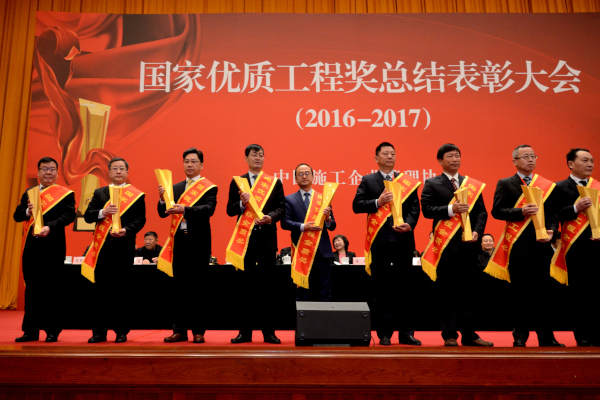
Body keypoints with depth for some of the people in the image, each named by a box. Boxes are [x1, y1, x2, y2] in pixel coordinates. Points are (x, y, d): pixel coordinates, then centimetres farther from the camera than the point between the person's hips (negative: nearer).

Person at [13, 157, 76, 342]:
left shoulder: (66, 194, 1)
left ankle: (53, 330, 8)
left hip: (53, 246, -4)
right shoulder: (29, 194, 15)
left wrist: (50, 226, -26)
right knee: (31, 288, 10)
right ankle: (31, 330, 19)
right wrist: (28, 211, -12)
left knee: (53, 289, 0)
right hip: (31, 246, 5)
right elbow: (17, 215, 9)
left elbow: (69, 215, -12)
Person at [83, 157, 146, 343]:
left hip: (124, 246, -3)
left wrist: (126, 230, -20)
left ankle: (121, 331, 11)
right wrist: (102, 212, -14)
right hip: (102, 246, 3)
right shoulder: (99, 193, 14)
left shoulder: (136, 195, 4)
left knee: (122, 289, 2)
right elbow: (87, 216, 6)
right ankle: (99, 332, 13)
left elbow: (140, 219, -4)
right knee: (99, 289, 4)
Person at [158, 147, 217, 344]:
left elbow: (209, 209, -17)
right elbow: (163, 213, 9)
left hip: (199, 242, -4)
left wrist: (184, 209, -29)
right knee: (179, 287, 9)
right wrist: (162, 199, -11)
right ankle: (180, 330, 17)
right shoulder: (175, 188, 14)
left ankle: (198, 331, 10)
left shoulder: (209, 188, 1)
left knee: (198, 287, 1)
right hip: (179, 242, 4)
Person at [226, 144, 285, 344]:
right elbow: (230, 210, 3)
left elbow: (281, 208, 3)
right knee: (246, 284, 5)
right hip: (245, 238, 0)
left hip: (267, 238, 0)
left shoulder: (275, 183, 9)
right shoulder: (237, 182, 8)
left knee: (267, 284, 3)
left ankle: (268, 331, 11)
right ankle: (245, 331, 13)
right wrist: (242, 204, -17)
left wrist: (270, 217, -16)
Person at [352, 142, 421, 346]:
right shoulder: (368, 181, 8)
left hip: (403, 239, 1)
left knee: (404, 287, 4)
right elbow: (356, 205, 0)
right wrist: (378, 202, -13)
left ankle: (406, 332, 11)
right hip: (380, 241, -1)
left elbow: (415, 207, 6)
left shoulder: (408, 181, 12)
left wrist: (409, 224, -11)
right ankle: (384, 333, 11)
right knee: (381, 288, 4)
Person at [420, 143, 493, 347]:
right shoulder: (432, 184, 3)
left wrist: (477, 231, -7)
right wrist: (451, 209, -18)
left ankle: (469, 335, 15)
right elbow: (427, 209, -7)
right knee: (446, 292, 2)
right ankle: (449, 335, 11)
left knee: (468, 291, 8)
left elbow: (481, 212, 9)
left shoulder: (473, 184, 13)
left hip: (468, 244, 3)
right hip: (446, 245, -3)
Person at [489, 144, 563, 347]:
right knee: (520, 293, 4)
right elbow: (497, 211, -5)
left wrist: (551, 230, -7)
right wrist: (521, 211, -17)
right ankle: (520, 336, 13)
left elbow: (553, 213, 11)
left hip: (542, 245, 3)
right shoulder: (505, 184, 3)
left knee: (544, 292, 5)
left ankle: (546, 336, 14)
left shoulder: (547, 185, 12)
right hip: (519, 245, -3)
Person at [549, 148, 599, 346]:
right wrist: (576, 208, -18)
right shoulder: (561, 188, 3)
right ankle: (583, 336, 10)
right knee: (580, 294, 2)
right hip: (576, 248, -3)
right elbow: (553, 215, -7)